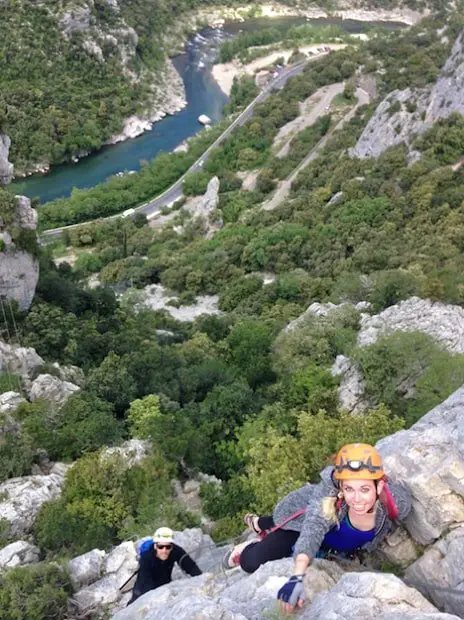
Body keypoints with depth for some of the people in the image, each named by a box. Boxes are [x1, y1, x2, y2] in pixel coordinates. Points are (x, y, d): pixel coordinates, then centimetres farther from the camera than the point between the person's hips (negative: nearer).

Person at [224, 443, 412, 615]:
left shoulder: (398, 502, -37)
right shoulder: (330, 490, -45)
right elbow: (312, 531, -52)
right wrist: (297, 577, -67)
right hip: (303, 520, -4)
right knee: (252, 563, -12)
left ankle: (260, 524, 55)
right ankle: (251, 547, 26)